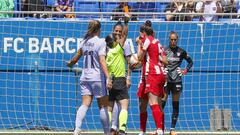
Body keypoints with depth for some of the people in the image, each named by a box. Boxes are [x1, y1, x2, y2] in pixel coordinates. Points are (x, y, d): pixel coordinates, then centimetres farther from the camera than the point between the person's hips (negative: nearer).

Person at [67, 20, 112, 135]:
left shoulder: (84, 42, 8)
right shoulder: (100, 42, -8)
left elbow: (76, 58, 20)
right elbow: (102, 61, -18)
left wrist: (70, 63, 42)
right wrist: (108, 77, -23)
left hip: (85, 77, 5)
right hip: (97, 77, -5)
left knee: (85, 104, -1)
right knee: (103, 106, 4)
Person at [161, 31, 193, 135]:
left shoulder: (181, 52, 4)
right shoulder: (164, 50, 1)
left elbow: (190, 62, 17)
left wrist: (185, 70, 5)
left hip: (177, 81, 1)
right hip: (165, 80, -1)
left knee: (175, 105, 3)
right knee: (161, 104, -7)